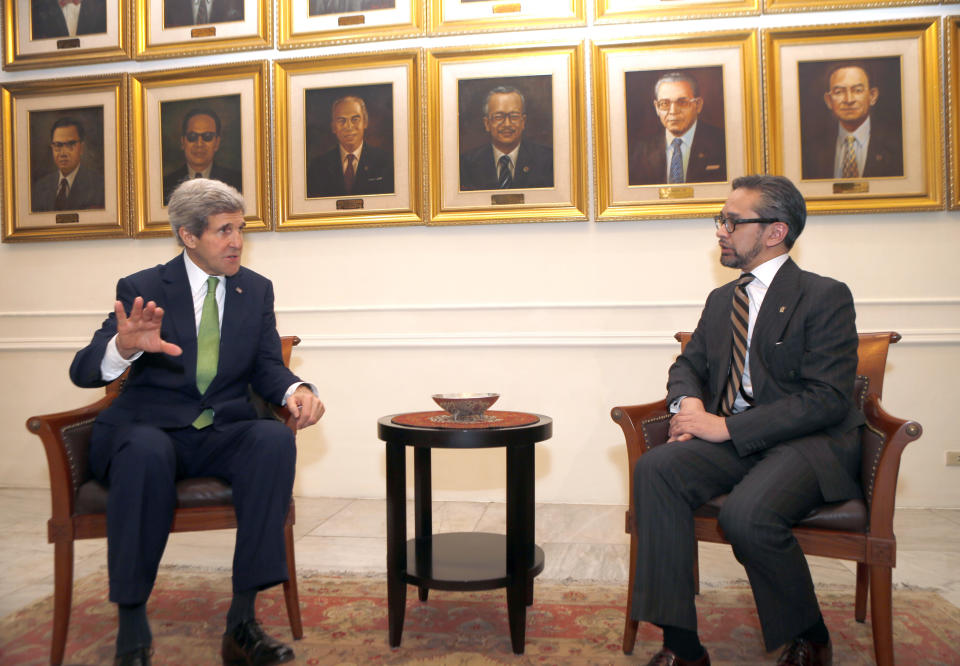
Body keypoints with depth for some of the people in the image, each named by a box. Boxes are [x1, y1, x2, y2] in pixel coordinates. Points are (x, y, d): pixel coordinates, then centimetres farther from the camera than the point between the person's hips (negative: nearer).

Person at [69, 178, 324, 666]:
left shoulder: (257, 289, 9)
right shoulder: (142, 289, -1)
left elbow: (266, 366, 5)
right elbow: (83, 372, -10)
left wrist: (295, 390, -20)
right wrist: (124, 347, -35)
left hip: (223, 433, 3)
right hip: (149, 428, -2)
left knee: (275, 439, -30)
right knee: (146, 453, -37)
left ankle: (242, 622, -26)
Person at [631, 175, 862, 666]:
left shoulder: (825, 296, -4)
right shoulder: (722, 299, 17)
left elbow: (828, 399, -13)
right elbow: (688, 364, 22)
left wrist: (726, 426, -19)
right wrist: (688, 403, -4)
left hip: (810, 442, -5)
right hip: (734, 440, 6)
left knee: (747, 514, -34)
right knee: (655, 469, -23)